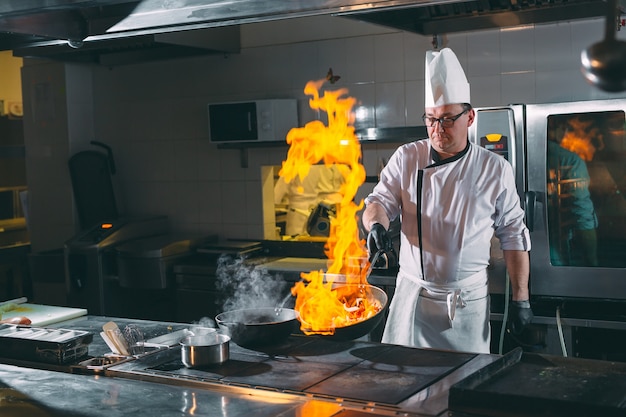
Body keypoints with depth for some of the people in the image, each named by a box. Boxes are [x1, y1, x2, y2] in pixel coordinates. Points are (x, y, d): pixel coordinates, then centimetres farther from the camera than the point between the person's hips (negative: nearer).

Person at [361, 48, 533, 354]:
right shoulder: (407, 158, 1)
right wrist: (376, 224, -24)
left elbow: (514, 237, 2)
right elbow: (380, 202, 0)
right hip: (411, 295, 1)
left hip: (468, 301, -1)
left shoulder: (495, 169, -2)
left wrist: (521, 299, 0)